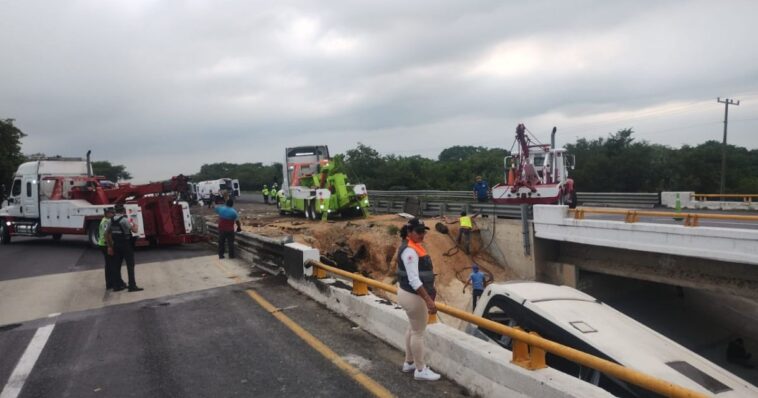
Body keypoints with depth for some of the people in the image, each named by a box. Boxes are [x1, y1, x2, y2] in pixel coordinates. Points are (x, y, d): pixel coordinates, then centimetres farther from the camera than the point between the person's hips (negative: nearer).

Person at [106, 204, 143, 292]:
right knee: (130, 265, -3)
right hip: (126, 245, -7)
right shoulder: (124, 219, -14)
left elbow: (107, 234, 11)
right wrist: (135, 225, 7)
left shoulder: (112, 220, 8)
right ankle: (132, 286, -4)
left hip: (116, 245, 7)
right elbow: (134, 230, -16)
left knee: (116, 265, 12)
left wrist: (110, 246, 15)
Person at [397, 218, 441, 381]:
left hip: (412, 294, 10)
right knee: (418, 332, 1)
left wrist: (430, 291, 22)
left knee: (413, 329, 20)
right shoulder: (409, 250, -23)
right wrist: (428, 300, -31)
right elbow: (414, 280, -29)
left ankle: (409, 363, 33)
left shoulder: (414, 246, 8)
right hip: (413, 296, -10)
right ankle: (420, 370, 14)